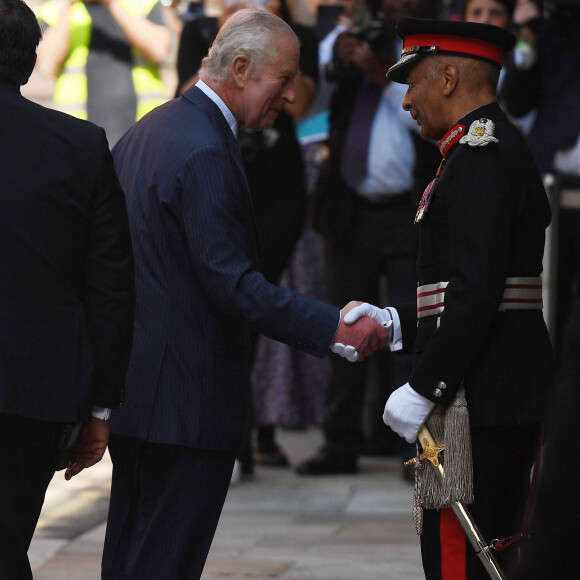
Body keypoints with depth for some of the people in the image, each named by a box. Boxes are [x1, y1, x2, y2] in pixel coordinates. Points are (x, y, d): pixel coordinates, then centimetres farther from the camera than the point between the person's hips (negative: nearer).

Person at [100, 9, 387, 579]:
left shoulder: (145, 130, 13)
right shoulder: (204, 154, -19)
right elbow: (232, 284, -24)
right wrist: (334, 327, -25)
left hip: (132, 382, 10)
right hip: (186, 398, -10)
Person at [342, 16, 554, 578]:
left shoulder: (478, 156, -15)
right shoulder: (504, 147, 19)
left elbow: (476, 292, -23)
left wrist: (422, 390, -19)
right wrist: (394, 322, 13)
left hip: (476, 400, -11)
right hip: (514, 397, 11)